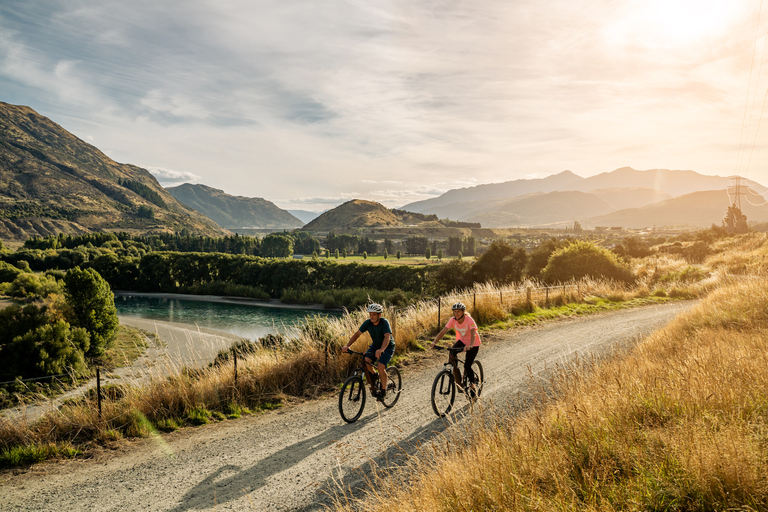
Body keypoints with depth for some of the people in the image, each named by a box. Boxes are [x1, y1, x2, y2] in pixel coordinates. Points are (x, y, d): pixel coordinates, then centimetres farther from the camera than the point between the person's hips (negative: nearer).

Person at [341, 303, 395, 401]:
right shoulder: (368, 323, -15)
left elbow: (387, 337, -43)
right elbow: (357, 334, -16)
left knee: (381, 366, -25)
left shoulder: (384, 322, -28)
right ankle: (373, 387, 2)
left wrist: (381, 350, -61)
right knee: (366, 362, -19)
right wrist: (347, 345, -31)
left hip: (388, 347, -5)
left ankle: (383, 391, -2)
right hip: (375, 345, 5)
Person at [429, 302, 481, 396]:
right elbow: (443, 332, -22)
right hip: (461, 341, 4)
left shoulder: (469, 320, -29)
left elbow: (473, 334, -42)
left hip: (473, 344, -4)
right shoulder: (453, 320, -17)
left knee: (467, 366, -14)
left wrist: (470, 345, -61)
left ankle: (472, 387, 14)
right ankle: (458, 383, -13)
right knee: (451, 355, -24)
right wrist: (434, 342, -38)